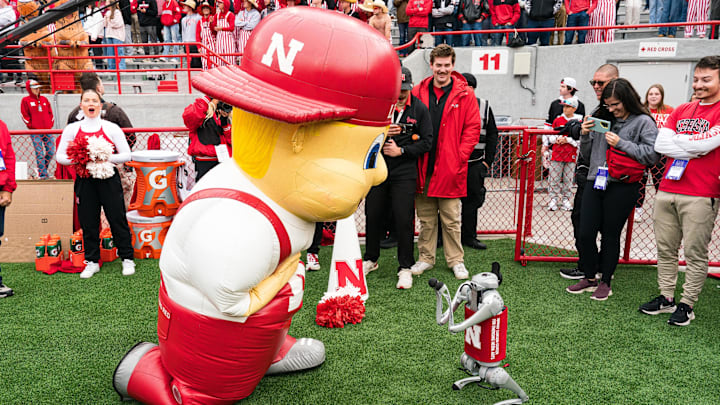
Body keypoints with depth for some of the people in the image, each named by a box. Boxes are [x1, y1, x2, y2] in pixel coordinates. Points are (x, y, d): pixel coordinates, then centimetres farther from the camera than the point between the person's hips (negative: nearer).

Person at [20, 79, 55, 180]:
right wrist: (31, 126, -6)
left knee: (51, 152, 4)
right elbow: (25, 116, 0)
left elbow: (50, 112, 18)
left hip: (47, 131, 4)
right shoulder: (25, 100, 2)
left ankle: (42, 169, 23)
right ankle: (43, 175, -2)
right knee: (40, 154, -5)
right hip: (35, 132, -4)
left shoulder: (44, 99, 14)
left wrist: (51, 124, 7)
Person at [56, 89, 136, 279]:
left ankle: (127, 259, 13)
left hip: (109, 179, -2)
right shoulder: (71, 129, 7)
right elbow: (60, 156, 7)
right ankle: (92, 261, 20)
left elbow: (126, 155, 1)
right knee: (88, 222, 7)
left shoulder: (111, 128, 2)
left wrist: (106, 158, -15)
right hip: (84, 181, 2)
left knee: (117, 219, 1)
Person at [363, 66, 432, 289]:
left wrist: (400, 151, -11)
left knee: (403, 219, -4)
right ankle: (371, 259, 31)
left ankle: (405, 267, 9)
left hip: (405, 173, -2)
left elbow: (427, 142, -2)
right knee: (373, 215, 11)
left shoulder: (420, 109, -1)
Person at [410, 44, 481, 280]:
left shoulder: (464, 94, 0)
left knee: (451, 219, 5)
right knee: (426, 218, 12)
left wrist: (459, 156, -8)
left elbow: (473, 128, 0)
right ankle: (426, 258, 24)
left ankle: (456, 260, 18)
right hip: (423, 167, 2)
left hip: (450, 168, -2)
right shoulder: (418, 93, 6)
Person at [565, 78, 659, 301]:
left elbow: (652, 155, -13)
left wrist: (621, 144, -16)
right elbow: (588, 150, 18)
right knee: (585, 233, 3)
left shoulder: (644, 122, -4)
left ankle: (605, 281, 23)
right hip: (595, 182, 5)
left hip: (622, 187, -4)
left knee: (610, 235, 6)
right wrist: (584, 134, -1)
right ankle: (589, 278, 22)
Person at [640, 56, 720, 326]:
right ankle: (666, 298, 22)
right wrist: (693, 148, -8)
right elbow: (660, 144, 4)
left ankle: (687, 304, 13)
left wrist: (675, 140, 0)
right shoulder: (681, 111, 14)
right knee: (665, 249, 10)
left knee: (695, 253, 2)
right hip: (667, 190, 5)